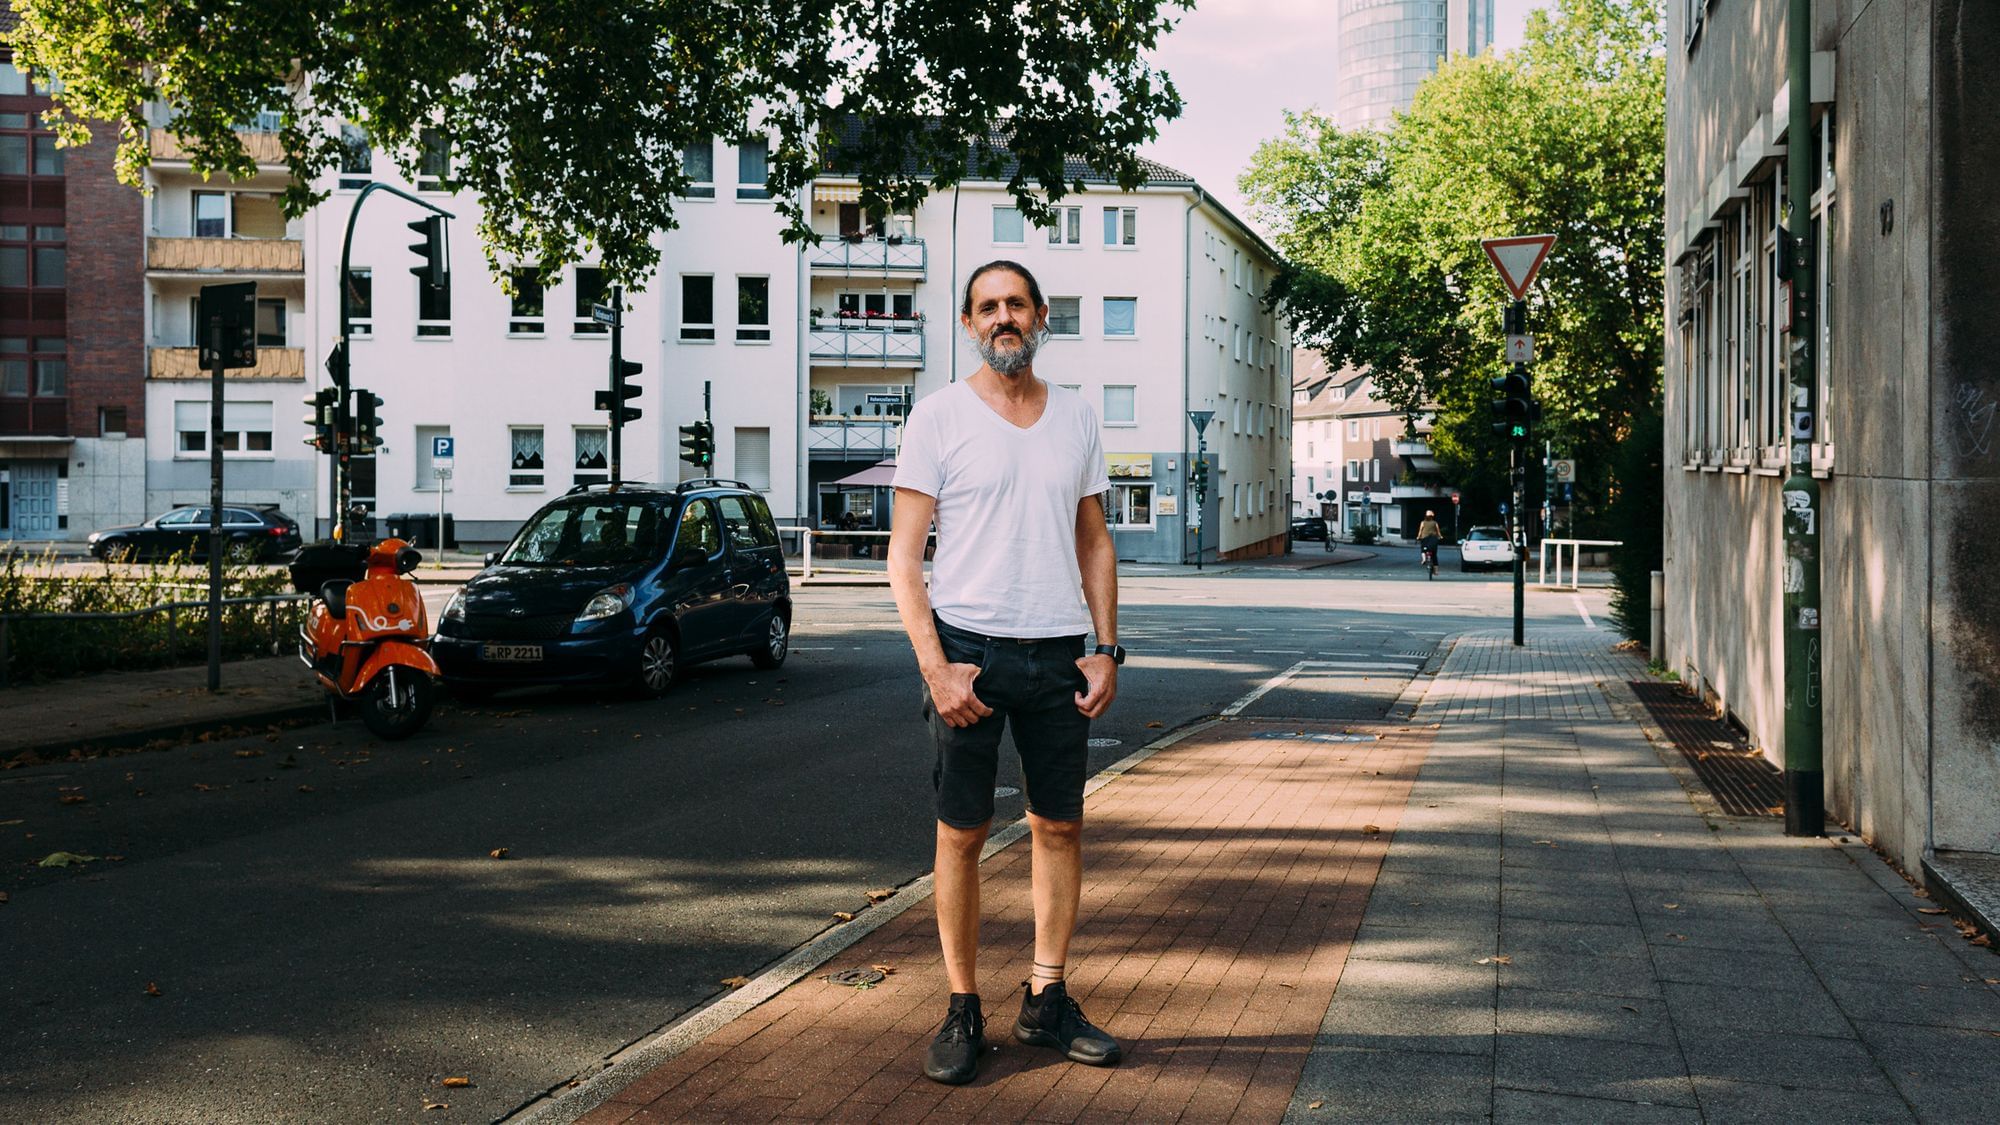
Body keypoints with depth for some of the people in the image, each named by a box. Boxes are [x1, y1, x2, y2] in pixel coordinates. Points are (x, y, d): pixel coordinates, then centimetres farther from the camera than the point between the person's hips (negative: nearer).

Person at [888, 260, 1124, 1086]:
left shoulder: (1076, 418, 10)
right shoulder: (940, 416, -2)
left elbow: (1093, 541, 15)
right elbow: (904, 554, -5)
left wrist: (1106, 648, 5)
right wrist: (935, 665, -14)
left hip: (1057, 654, 4)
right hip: (969, 647, -4)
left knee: (1060, 826, 8)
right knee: (962, 832, 2)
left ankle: (1046, 1001, 20)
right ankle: (963, 1011, 11)